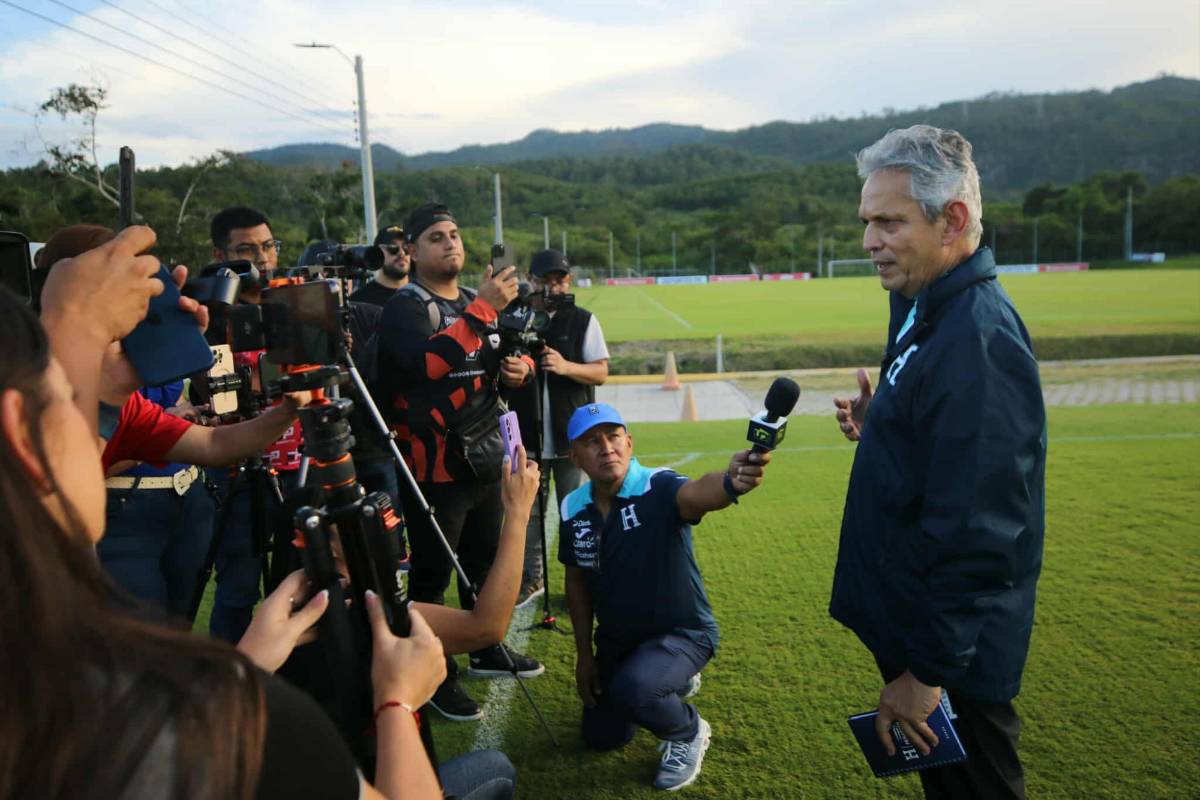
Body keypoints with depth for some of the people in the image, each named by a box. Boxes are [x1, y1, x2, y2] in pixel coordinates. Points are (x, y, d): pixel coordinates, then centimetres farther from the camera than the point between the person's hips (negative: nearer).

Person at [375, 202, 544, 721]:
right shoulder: (405, 307, -10)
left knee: (484, 561, 19)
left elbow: (509, 356, 24)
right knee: (432, 575, 0)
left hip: (484, 456, 8)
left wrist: (520, 365, 1)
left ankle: (486, 650, 36)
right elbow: (430, 361, -30)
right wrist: (482, 309, -32)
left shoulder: (477, 302, 14)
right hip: (434, 464, -8)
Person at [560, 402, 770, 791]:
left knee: (631, 689, -35)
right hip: (616, 639, 6)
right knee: (601, 737, 17)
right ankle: (672, 683, 43)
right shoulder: (573, 509, -10)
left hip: (682, 632, -6)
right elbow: (577, 581, 5)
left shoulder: (658, 489, -27)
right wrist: (584, 654, 5)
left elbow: (696, 493, -52)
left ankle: (688, 732, 1)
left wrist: (730, 483, -76)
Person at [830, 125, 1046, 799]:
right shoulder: (927, 309, 6)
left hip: (952, 657, -9)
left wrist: (927, 671, -22)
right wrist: (878, 430, -2)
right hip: (910, 619, 9)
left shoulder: (978, 342, -26)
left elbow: (976, 534, -28)